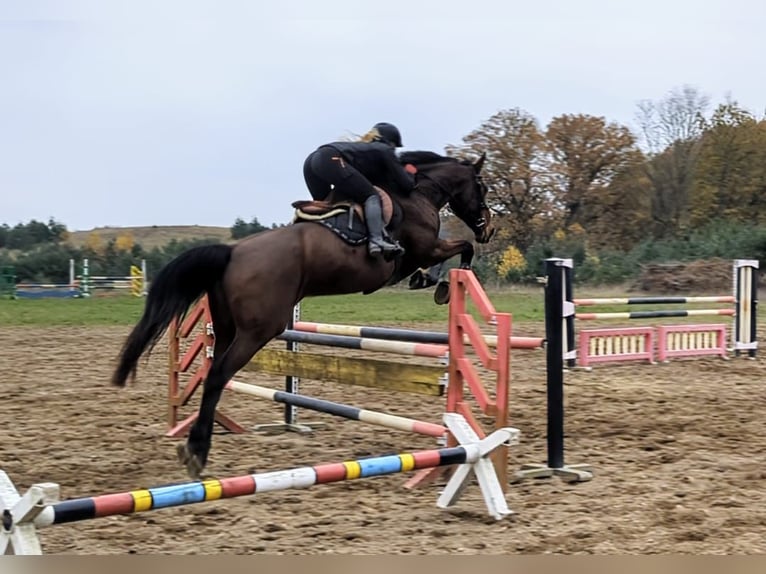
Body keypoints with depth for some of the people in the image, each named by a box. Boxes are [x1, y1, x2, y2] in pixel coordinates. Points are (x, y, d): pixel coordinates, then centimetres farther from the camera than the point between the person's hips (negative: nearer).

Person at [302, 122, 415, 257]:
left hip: (311, 161, 8)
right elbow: (406, 185, 16)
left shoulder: (362, 147, 37)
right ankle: (376, 240, -23)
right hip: (331, 160, -8)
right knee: (371, 197, -7)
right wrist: (409, 173, 34)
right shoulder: (385, 150, 17)